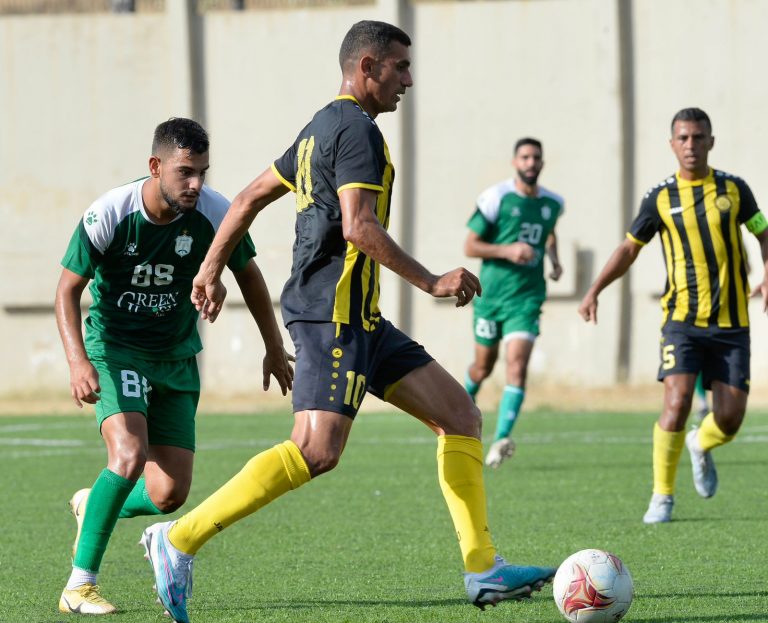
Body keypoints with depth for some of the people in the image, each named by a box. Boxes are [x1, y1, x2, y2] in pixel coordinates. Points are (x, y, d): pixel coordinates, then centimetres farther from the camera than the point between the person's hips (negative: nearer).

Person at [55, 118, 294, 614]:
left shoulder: (214, 214, -14)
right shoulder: (108, 214, -21)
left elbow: (248, 273, 5)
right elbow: (69, 289, -11)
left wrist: (274, 348, 11)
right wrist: (78, 362, -25)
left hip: (176, 358, 4)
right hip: (115, 346, -3)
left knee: (169, 495, -4)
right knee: (130, 455, -27)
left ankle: (92, 506, 30)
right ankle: (80, 583, -17)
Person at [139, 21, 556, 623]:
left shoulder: (321, 128, 20)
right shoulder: (357, 130, -11)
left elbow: (251, 196, 24)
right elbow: (358, 226, -23)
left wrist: (212, 267, 27)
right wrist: (432, 282, -18)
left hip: (359, 320, 11)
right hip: (333, 312, -11)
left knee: (460, 415, 6)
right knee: (317, 450, -20)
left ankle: (483, 569, 3)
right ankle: (180, 540, -16)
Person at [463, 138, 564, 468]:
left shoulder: (553, 203, 5)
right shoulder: (496, 198, -8)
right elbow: (470, 246, -8)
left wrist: (555, 260, 11)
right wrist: (507, 250, -21)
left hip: (527, 297, 1)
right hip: (491, 294, -1)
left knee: (517, 366, -17)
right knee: (484, 366, 14)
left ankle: (501, 440, -23)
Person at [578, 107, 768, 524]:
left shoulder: (733, 189, 4)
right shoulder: (661, 198, 2)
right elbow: (630, 247, 12)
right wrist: (594, 292, 3)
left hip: (731, 321, 1)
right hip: (682, 318, -1)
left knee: (730, 418, -3)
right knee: (676, 403, -18)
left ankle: (701, 446, 34)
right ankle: (662, 496, -3)